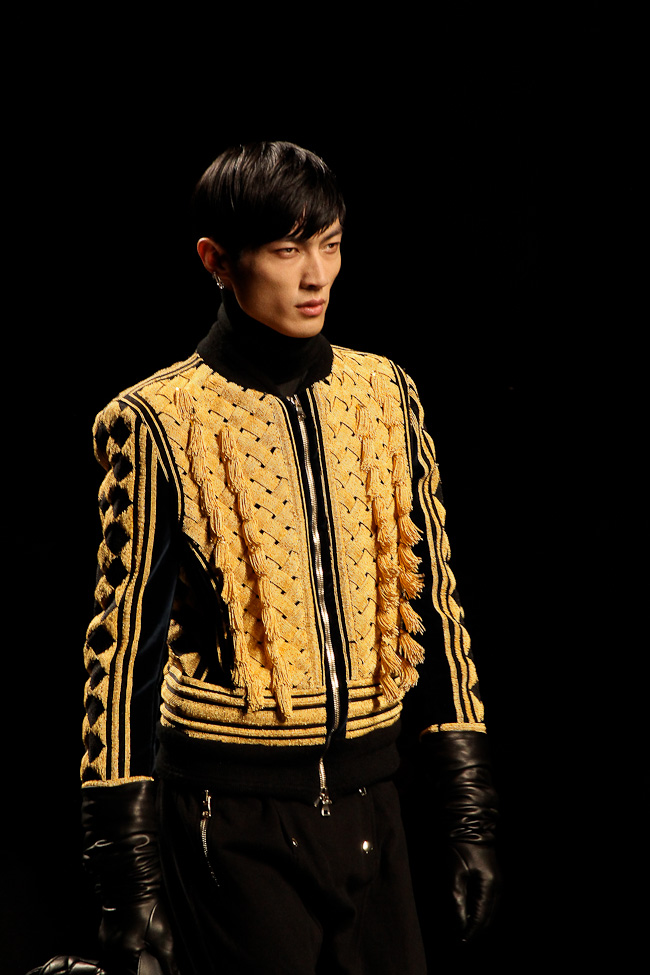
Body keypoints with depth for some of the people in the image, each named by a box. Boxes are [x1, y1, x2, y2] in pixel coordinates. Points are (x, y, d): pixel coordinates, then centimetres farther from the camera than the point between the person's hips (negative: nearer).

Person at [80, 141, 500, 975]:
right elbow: (123, 649, -6)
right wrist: (128, 884, -8)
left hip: (363, 804, 4)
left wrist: (469, 815, 8)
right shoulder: (161, 423, -7)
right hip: (231, 818, -4)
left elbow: (432, 603, 10)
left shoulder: (384, 395, 6)